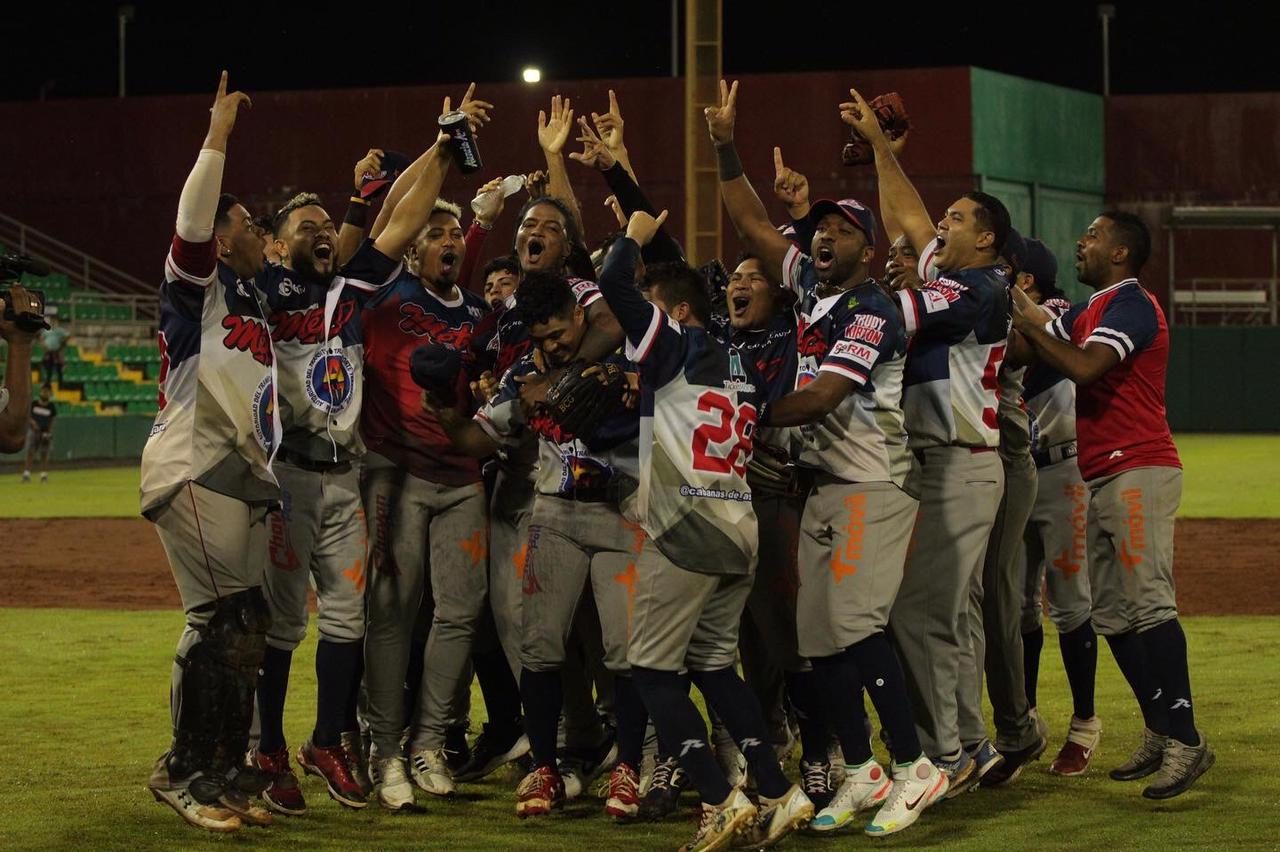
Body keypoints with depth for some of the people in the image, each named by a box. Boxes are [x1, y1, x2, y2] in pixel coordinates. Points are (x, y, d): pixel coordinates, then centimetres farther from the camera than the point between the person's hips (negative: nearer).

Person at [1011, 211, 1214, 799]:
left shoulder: (1131, 304, -9)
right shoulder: (1088, 311, 22)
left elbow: (1082, 368, -23)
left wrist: (1026, 320, -15)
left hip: (1138, 474, -10)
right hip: (1102, 480, 10)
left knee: (1149, 604, -17)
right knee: (1111, 614, 10)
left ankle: (1186, 742, -21)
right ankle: (1159, 735, 15)